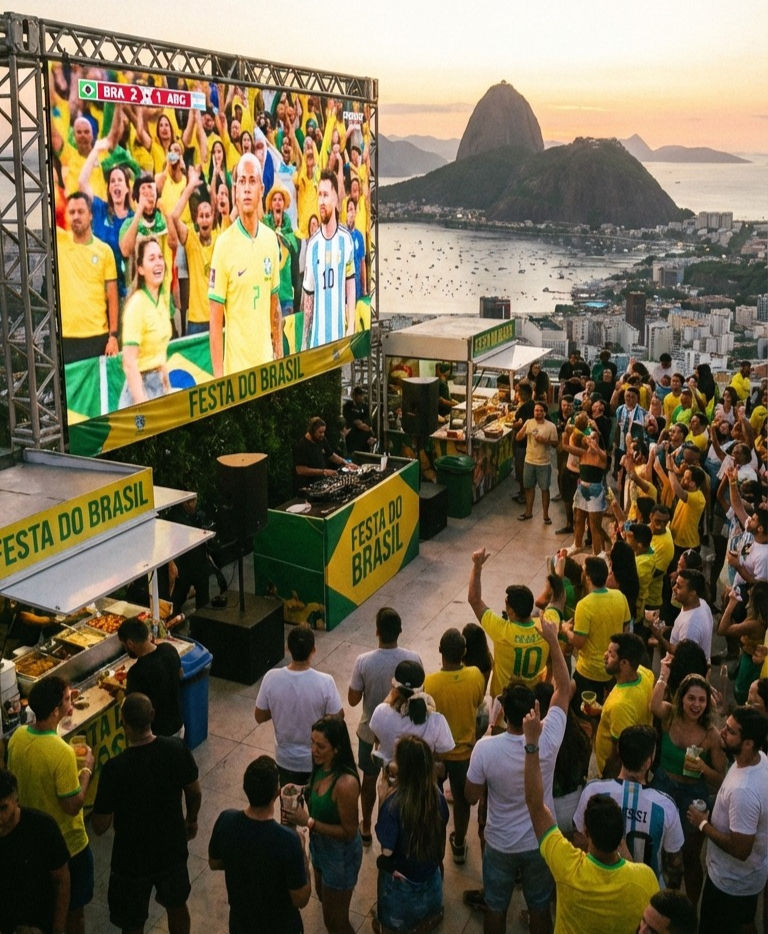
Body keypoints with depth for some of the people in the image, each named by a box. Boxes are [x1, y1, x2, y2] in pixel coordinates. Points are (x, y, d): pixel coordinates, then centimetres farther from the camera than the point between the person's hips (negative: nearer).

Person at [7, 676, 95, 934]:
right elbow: (72, 806, -25)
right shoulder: (61, 752, -33)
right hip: (67, 844, -7)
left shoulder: (17, 736, -11)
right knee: (73, 909, 16)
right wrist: (86, 769, -13)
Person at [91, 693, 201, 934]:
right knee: (177, 905, 30)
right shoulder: (177, 749, -19)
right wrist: (191, 820, 18)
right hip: (173, 849, 3)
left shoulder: (114, 769, -30)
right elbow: (194, 792, -2)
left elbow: (100, 827, -20)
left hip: (132, 860, -3)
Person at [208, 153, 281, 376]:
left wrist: (279, 354, 11)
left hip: (266, 362, 5)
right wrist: (219, 375, -13)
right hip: (236, 366, -5)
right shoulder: (224, 244, -9)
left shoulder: (271, 239, 6)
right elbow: (216, 318, -9)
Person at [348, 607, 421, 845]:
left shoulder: (364, 661, -25)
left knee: (369, 779, 22)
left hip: (371, 732, -1)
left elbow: (353, 700, -14)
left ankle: (366, 829, 38)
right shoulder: (413, 659, -21)